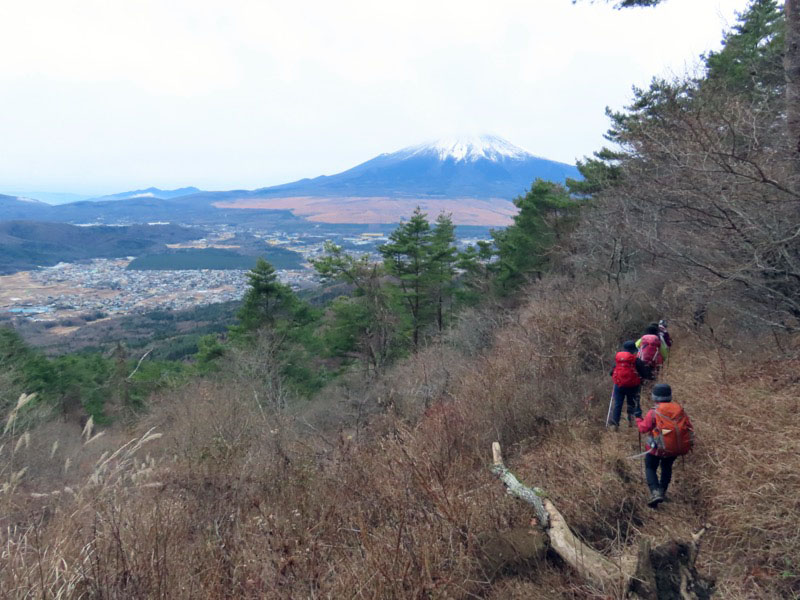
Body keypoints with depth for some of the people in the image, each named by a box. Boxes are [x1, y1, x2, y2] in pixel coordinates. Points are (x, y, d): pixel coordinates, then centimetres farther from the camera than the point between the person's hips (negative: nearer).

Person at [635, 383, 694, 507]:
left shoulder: (654, 412, -15)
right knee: (667, 467, 28)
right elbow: (688, 426, 4)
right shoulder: (679, 409, -1)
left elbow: (643, 428, -12)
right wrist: (689, 442, 20)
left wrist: (638, 418, 6)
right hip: (677, 448, 5)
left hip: (659, 448, -5)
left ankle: (655, 492, -8)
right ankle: (662, 492, 31)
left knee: (650, 468, 12)